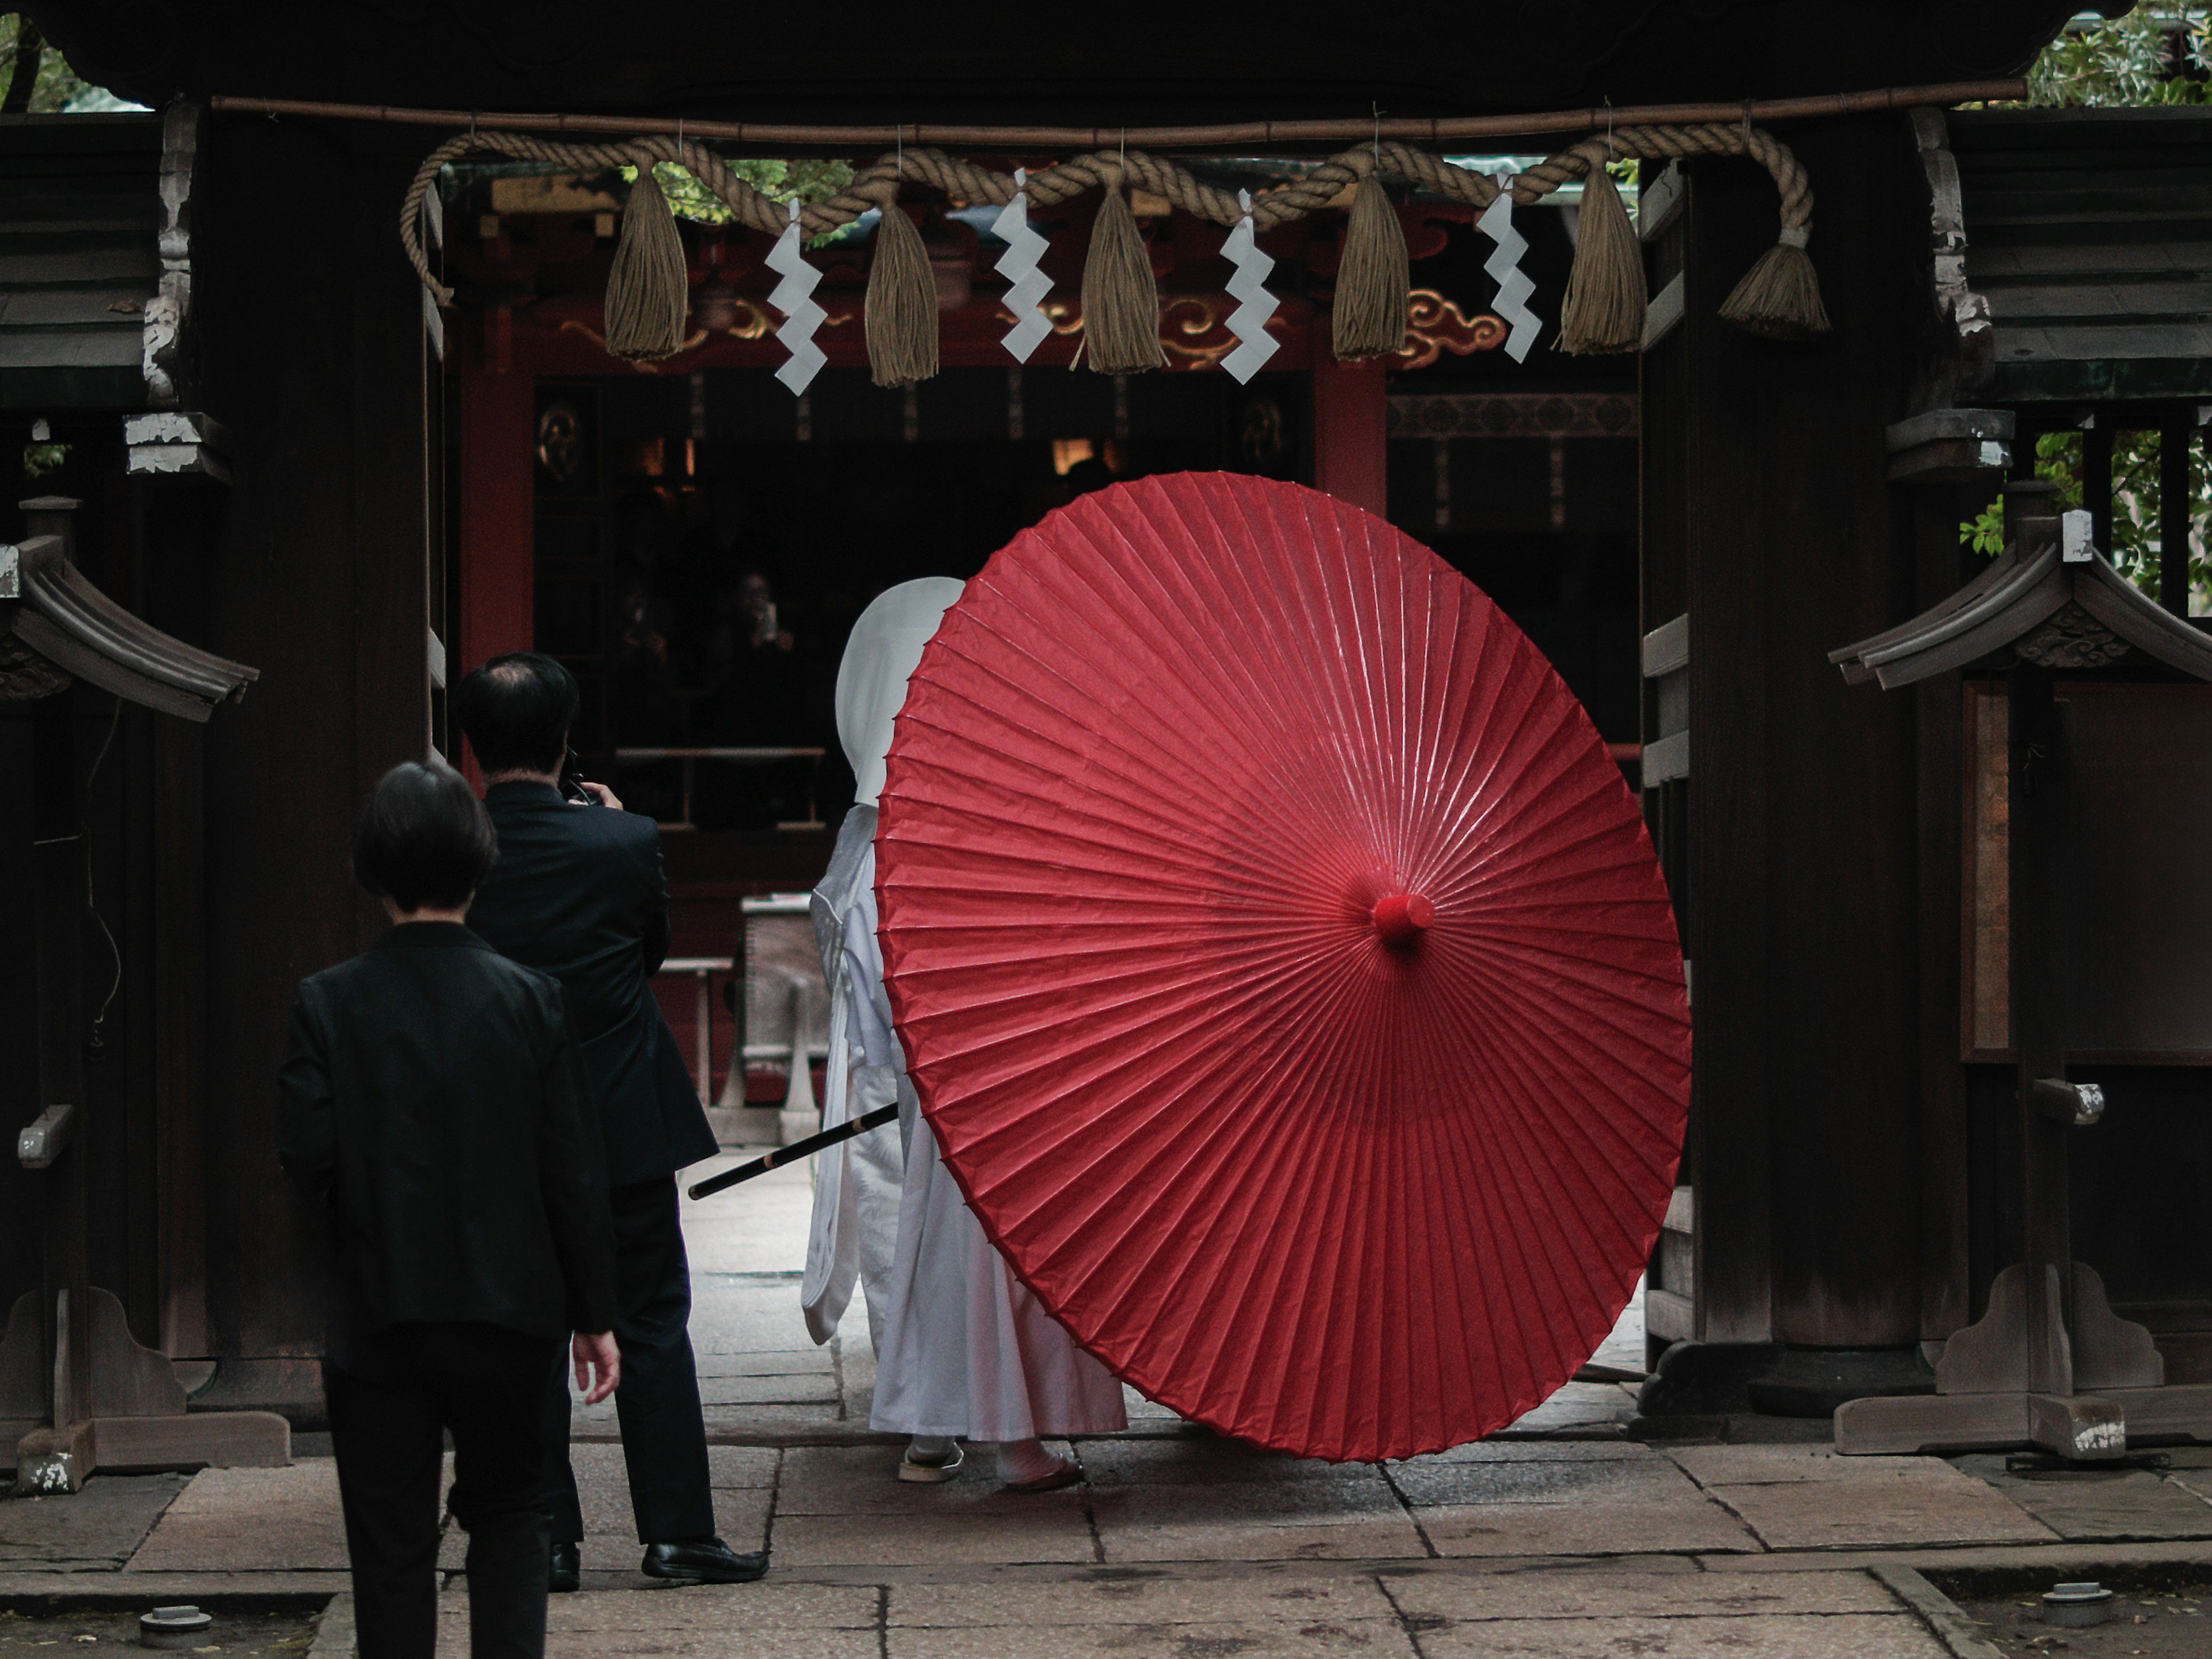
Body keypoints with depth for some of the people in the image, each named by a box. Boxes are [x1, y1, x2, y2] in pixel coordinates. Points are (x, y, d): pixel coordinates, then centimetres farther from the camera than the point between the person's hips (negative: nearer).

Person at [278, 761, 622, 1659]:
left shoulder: (330, 1002, -8)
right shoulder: (529, 998, -5)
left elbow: (306, 1156, -13)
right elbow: (573, 1171, -4)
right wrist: (593, 1315, 4)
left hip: (377, 1317, -1)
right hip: (507, 1311, 1)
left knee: (391, 1542, 7)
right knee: (507, 1509, 18)